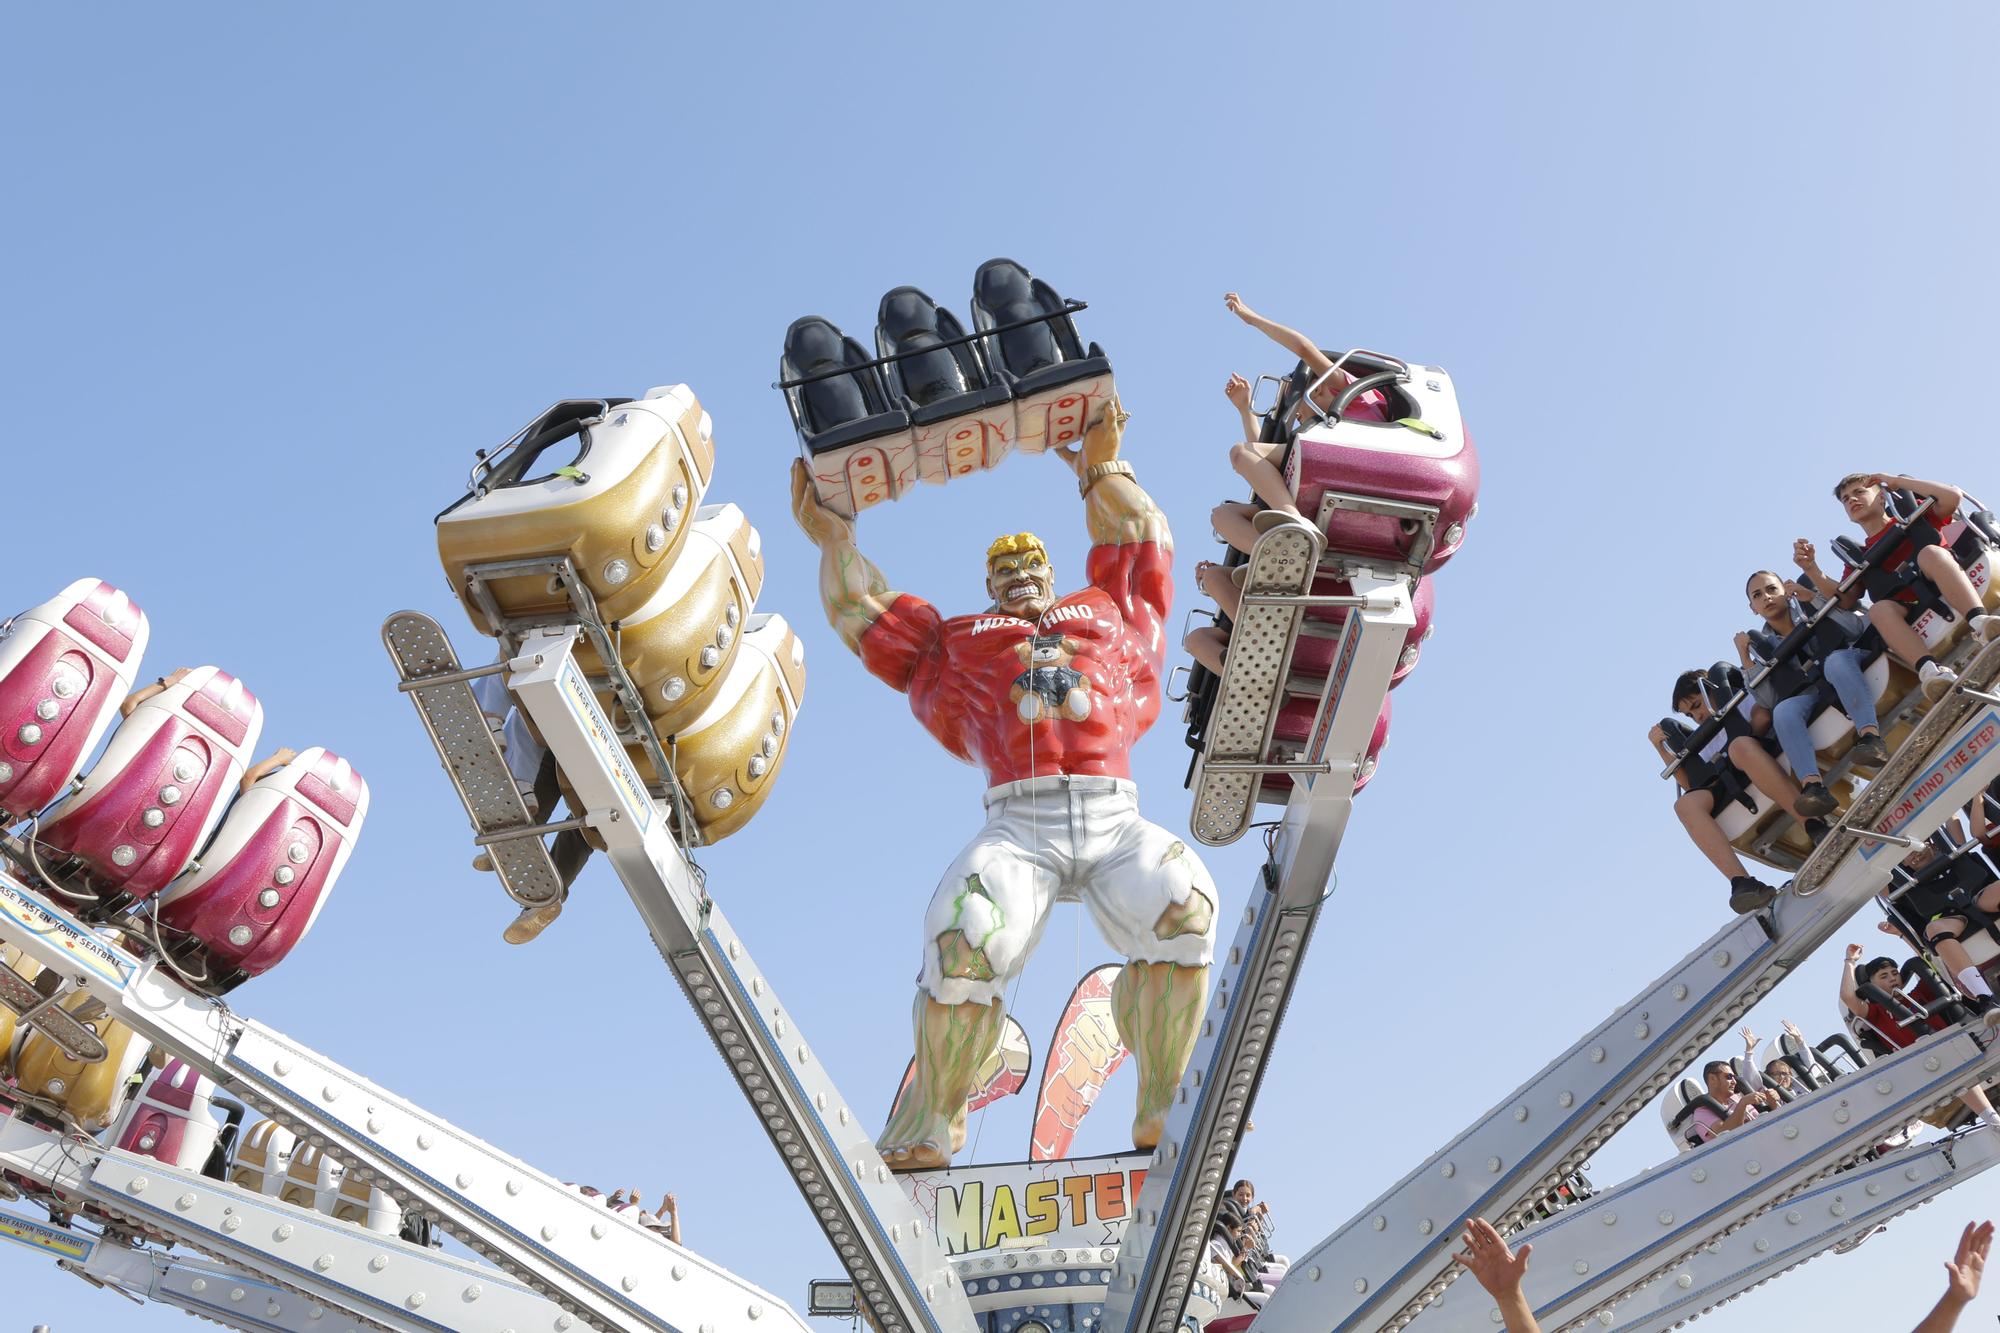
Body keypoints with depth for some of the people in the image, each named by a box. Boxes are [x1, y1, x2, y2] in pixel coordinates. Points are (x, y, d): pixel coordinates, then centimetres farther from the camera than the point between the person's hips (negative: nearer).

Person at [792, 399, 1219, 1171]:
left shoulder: (1109, 612, 34)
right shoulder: (957, 639, 32)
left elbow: (1141, 546, 37)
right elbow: (864, 612, 34)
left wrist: (1102, 469, 34)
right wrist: (832, 540, 28)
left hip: (1115, 822, 1)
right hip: (1018, 825, -1)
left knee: (1181, 906, -29)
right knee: (965, 941, -28)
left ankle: (1163, 1109, -12)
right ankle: (930, 1123, -6)